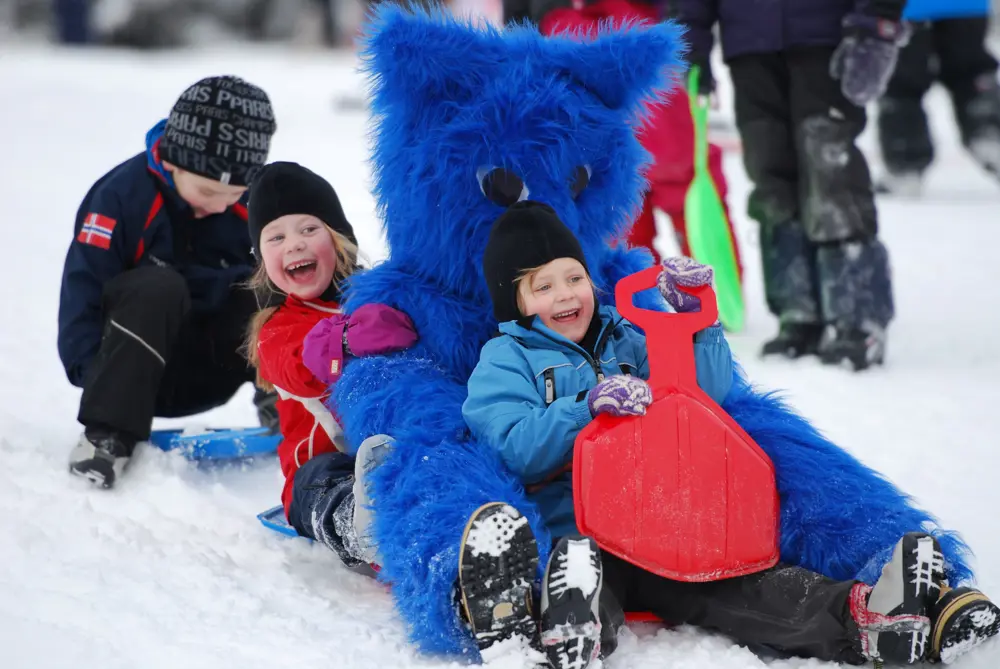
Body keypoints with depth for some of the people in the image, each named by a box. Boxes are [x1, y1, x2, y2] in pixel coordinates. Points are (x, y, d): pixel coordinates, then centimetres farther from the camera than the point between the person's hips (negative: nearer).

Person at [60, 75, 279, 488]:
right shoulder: (122, 196, -17)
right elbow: (83, 288, -19)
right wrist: (95, 374, -28)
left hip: (211, 371, 3)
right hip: (132, 364, -3)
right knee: (158, 285, -35)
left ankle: (281, 401, -9)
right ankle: (108, 434, -33)